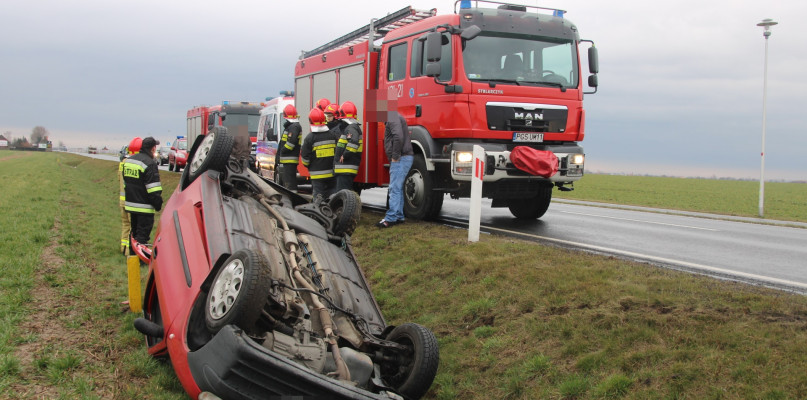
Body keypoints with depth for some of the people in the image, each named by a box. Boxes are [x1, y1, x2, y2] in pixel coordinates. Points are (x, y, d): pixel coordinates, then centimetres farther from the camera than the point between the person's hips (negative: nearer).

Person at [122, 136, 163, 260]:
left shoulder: (128, 160, 12)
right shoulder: (150, 163, -16)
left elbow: (125, 182, 21)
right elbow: (153, 188, -18)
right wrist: (158, 204, -10)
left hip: (131, 204, 8)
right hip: (144, 207, -8)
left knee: (134, 230, 19)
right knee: (143, 232, -4)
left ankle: (133, 253, 26)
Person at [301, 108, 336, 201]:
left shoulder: (310, 138, -10)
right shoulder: (332, 135, 2)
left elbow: (304, 156, -6)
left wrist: (308, 166, 12)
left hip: (317, 173, -4)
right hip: (331, 172, 4)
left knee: (318, 196, 1)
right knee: (331, 194, 13)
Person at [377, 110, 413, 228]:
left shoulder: (392, 117, -12)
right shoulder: (394, 116, 21)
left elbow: (398, 136, -27)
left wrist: (395, 156, -20)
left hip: (401, 159, -11)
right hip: (402, 158, 11)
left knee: (395, 188, -11)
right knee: (397, 188, 14)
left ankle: (390, 218, -11)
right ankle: (399, 217, 19)